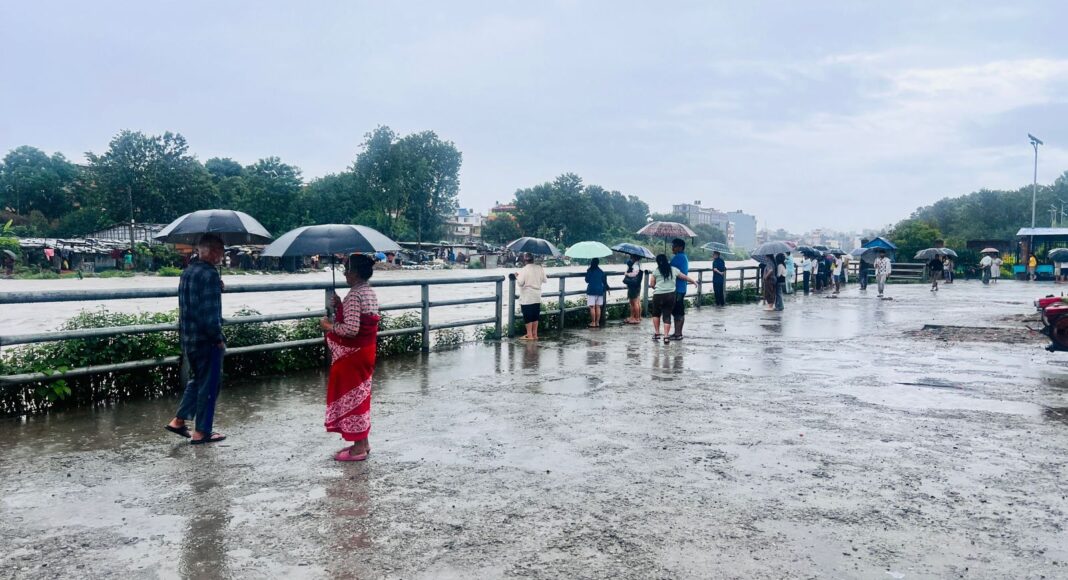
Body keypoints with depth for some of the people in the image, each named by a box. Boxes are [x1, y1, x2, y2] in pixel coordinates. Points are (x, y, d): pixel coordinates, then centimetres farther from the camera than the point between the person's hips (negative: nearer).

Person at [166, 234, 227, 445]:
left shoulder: (187, 272, 10)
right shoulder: (210, 275, -19)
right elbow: (210, 313, -23)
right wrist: (219, 338, -13)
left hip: (187, 338, 9)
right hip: (206, 340, -9)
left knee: (196, 379, 23)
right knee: (209, 385, 3)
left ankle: (178, 420, 26)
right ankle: (201, 432, 11)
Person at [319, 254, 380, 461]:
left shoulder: (354, 295, -22)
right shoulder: (370, 293, 8)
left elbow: (351, 329, -28)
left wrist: (329, 326, -14)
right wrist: (340, 306, 8)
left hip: (352, 354, -10)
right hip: (365, 351, 10)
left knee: (351, 397, 1)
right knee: (360, 395, 18)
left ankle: (358, 448, 9)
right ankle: (362, 442, 27)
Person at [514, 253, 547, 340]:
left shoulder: (524, 270, -14)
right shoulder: (539, 268, 2)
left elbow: (520, 282, -18)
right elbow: (545, 280, 10)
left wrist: (517, 277, 1)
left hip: (527, 298, -5)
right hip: (537, 297, 6)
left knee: (528, 316, 1)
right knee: (535, 316, 12)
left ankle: (529, 335, 3)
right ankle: (535, 334, 18)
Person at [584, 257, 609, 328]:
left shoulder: (589, 271, -8)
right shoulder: (601, 271, 4)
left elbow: (587, 280, 1)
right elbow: (604, 281, 9)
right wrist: (606, 288, 24)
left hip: (591, 291, -5)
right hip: (600, 291, 5)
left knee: (592, 307, -3)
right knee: (598, 307, 8)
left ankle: (593, 323, -4)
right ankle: (597, 323, 9)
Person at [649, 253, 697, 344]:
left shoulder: (656, 271, 2)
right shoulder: (674, 270, 8)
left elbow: (651, 284, 4)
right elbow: (685, 277, 20)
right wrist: (694, 281, 37)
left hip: (658, 295, -1)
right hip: (671, 295, 1)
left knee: (656, 313, 20)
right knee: (667, 315, 6)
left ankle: (656, 333, 18)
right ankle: (666, 336, -2)